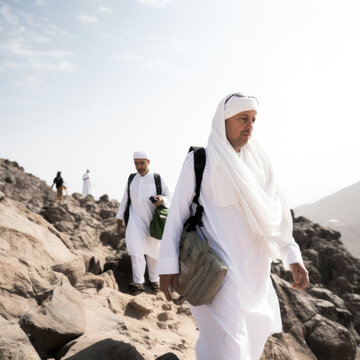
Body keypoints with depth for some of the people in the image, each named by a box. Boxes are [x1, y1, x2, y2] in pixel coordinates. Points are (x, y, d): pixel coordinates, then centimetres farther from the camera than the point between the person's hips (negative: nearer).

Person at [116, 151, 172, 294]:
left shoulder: (158, 179, -1)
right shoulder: (131, 179, 10)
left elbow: (169, 196, 1)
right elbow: (125, 198, 18)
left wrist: (162, 200, -22)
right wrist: (120, 216, 19)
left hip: (153, 220, -1)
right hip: (136, 219, 1)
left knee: (153, 250, 7)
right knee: (135, 247, -17)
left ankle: (154, 280, 25)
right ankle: (138, 282, -18)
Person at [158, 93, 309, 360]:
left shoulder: (257, 162, 9)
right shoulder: (198, 161, -8)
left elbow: (274, 210, 7)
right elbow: (178, 211, -8)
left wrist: (292, 256, -2)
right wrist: (168, 265, -12)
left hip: (251, 265, 7)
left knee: (258, 326, 20)